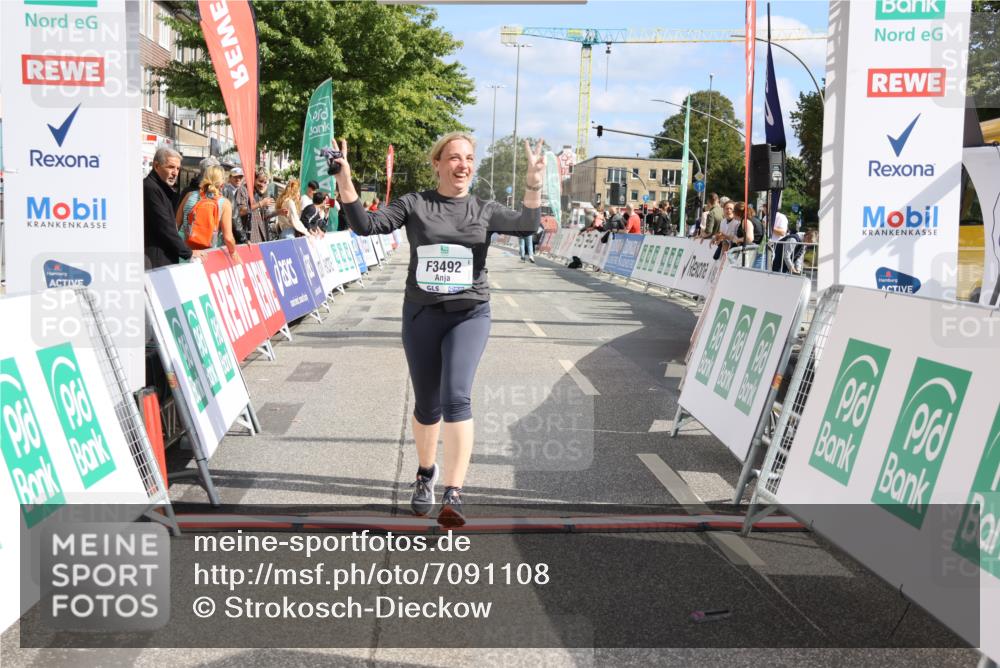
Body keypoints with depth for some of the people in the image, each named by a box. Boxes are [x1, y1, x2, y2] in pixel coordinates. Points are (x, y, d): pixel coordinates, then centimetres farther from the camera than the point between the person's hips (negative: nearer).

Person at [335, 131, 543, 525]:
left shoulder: (485, 210, 2)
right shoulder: (414, 204, 1)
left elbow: (527, 226, -13)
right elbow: (366, 225, -8)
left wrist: (533, 186, -31)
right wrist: (345, 186, -22)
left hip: (469, 315, -1)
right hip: (421, 314, 1)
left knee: (456, 396, -20)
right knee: (426, 404, 12)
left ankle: (453, 495, -21)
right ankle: (425, 474, 39)